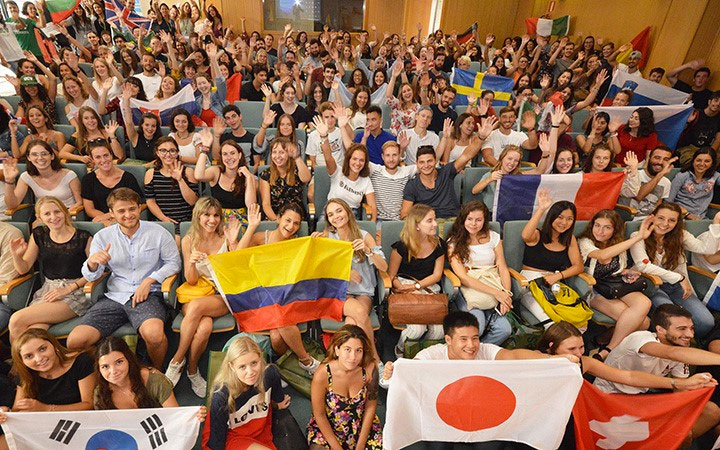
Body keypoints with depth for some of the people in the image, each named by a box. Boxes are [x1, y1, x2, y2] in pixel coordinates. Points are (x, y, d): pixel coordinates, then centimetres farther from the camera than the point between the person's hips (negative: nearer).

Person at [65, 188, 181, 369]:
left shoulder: (158, 233, 3)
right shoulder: (102, 236, 10)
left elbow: (173, 263, 6)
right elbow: (90, 276, 9)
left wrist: (150, 280, -10)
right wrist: (92, 263, -17)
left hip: (148, 295, -3)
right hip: (114, 297, 4)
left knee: (154, 334, -34)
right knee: (75, 341, -17)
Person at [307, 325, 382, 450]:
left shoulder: (370, 369, -23)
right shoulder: (322, 375, -28)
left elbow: (371, 406, -9)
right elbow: (319, 415, -14)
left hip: (362, 424, 2)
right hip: (327, 428, -2)